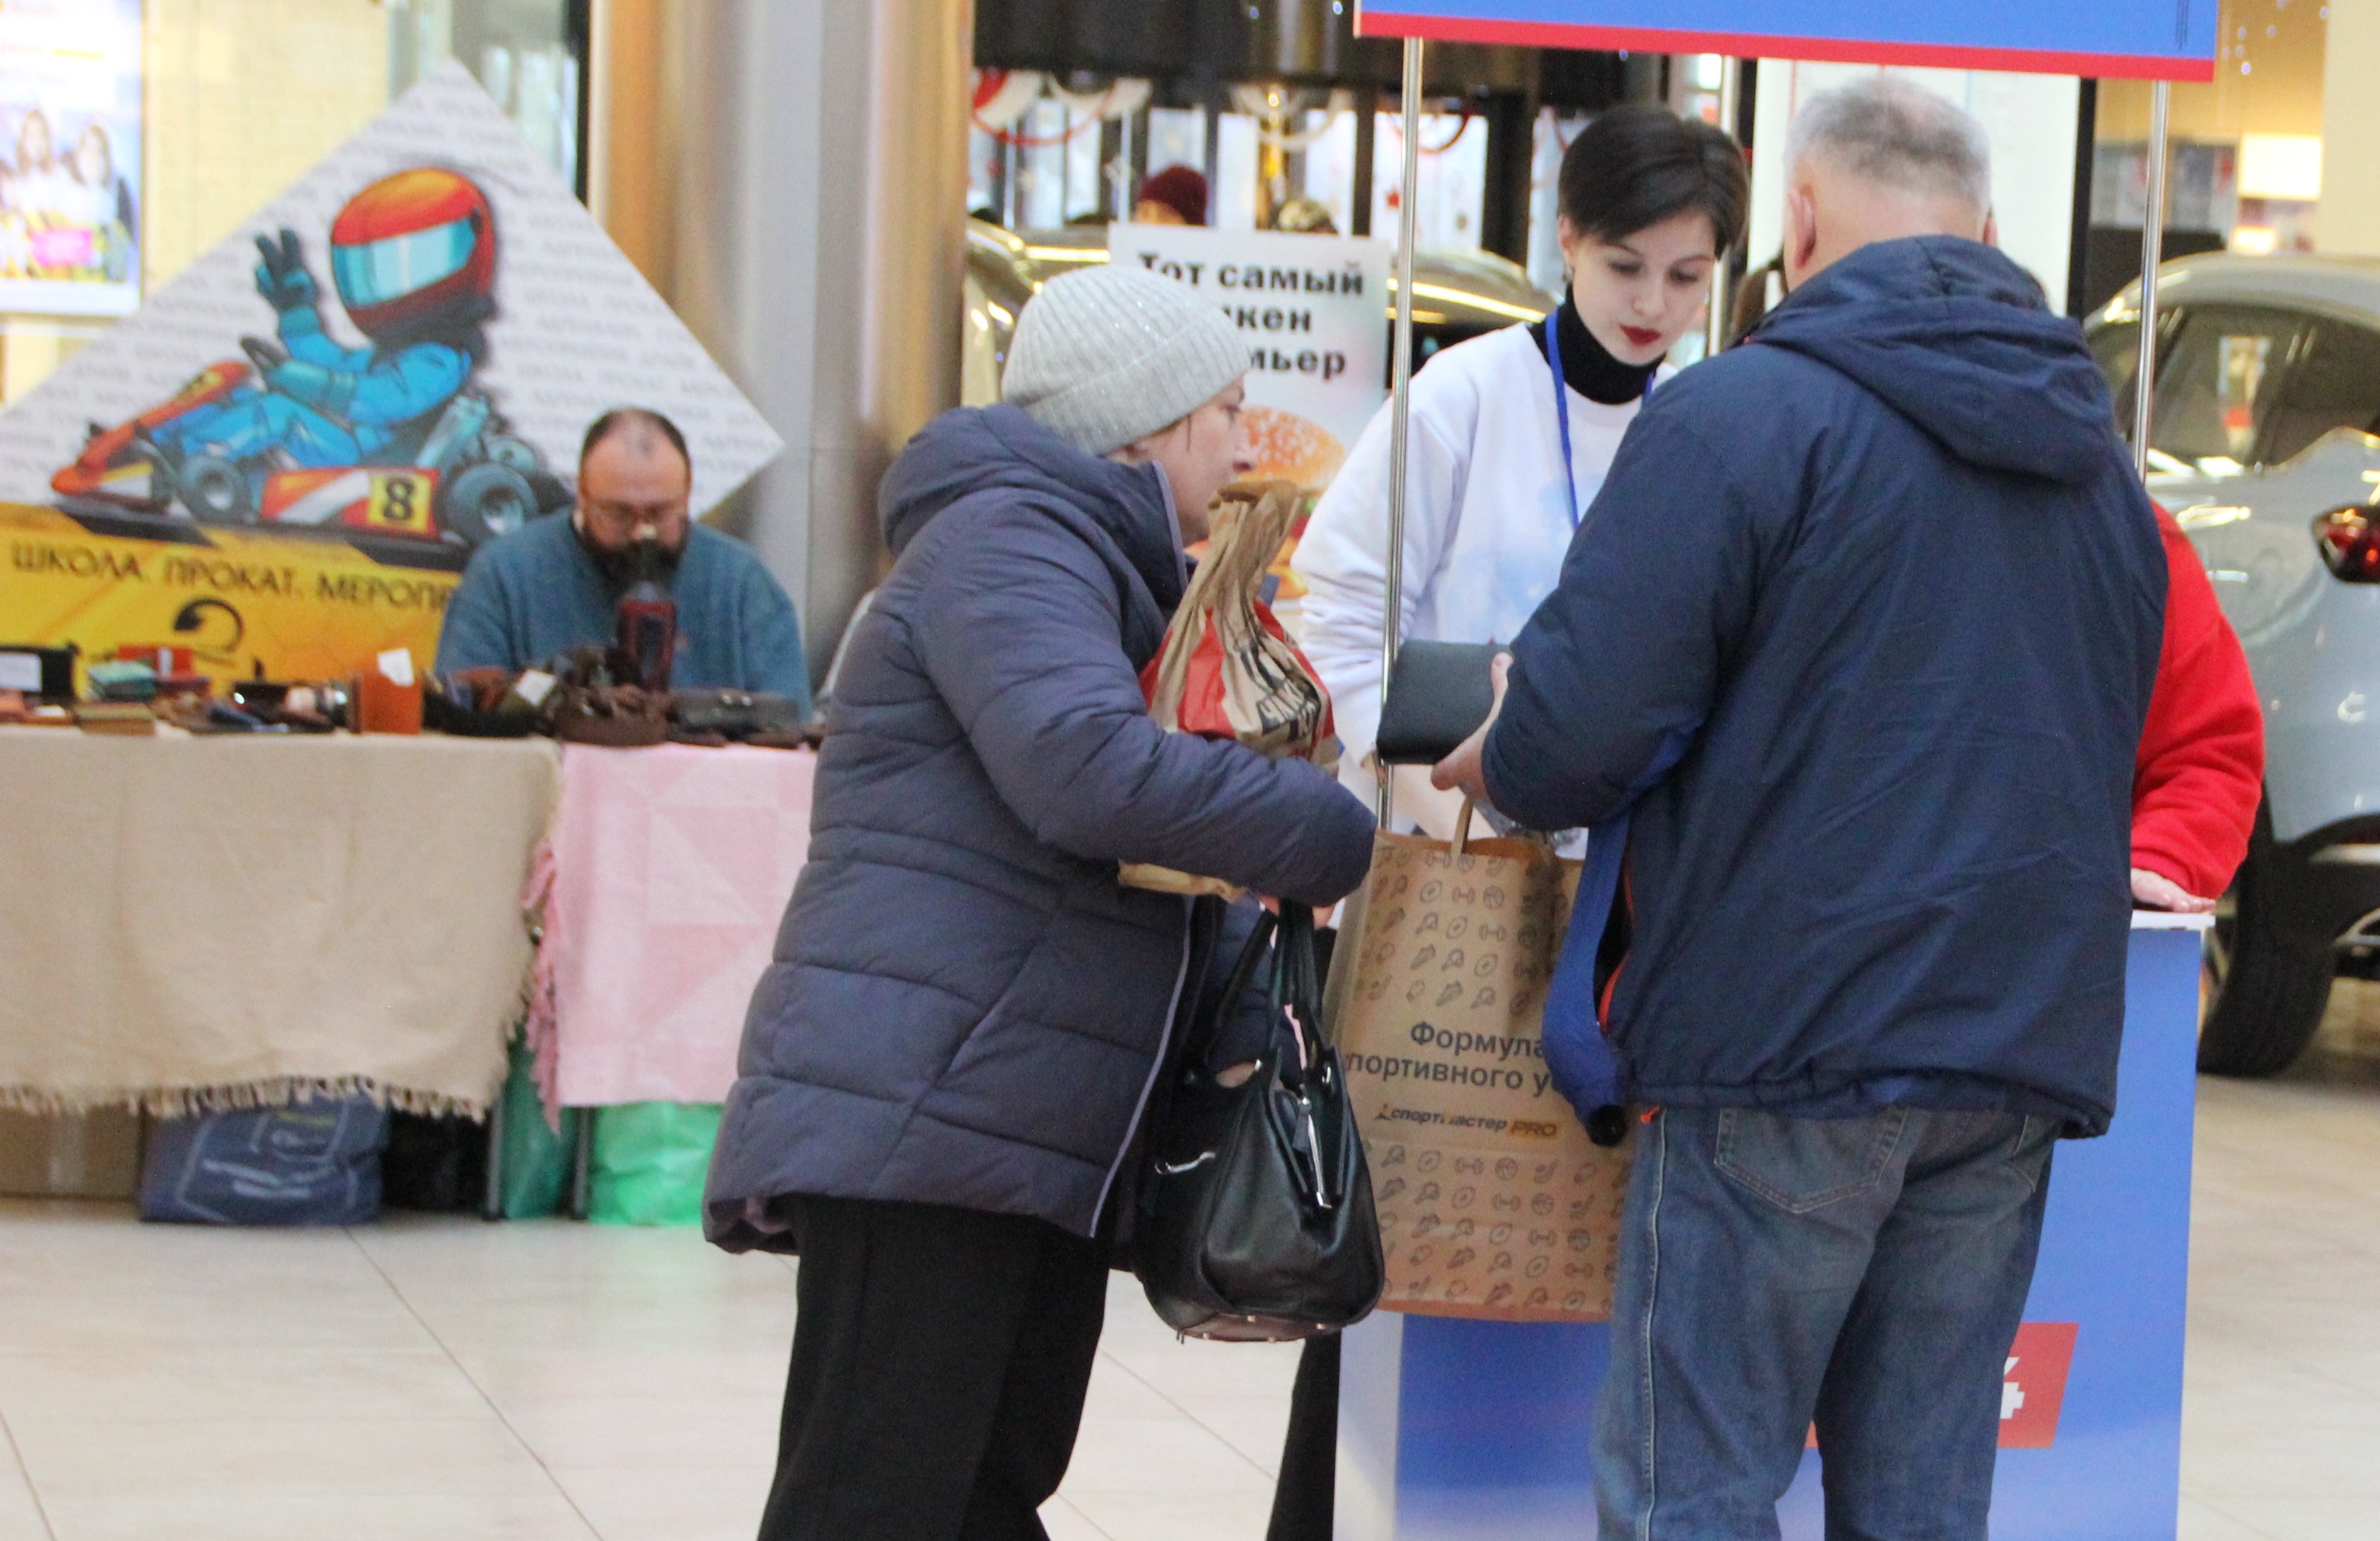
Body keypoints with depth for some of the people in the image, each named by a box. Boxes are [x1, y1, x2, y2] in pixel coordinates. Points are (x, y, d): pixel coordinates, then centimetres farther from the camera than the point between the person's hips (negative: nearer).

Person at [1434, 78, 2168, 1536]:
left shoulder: (1740, 416, -9)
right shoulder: (2094, 457, 14)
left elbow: (1585, 733, -16)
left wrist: (1497, 764, 7)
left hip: (1789, 1035, -6)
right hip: (2024, 1056, 7)